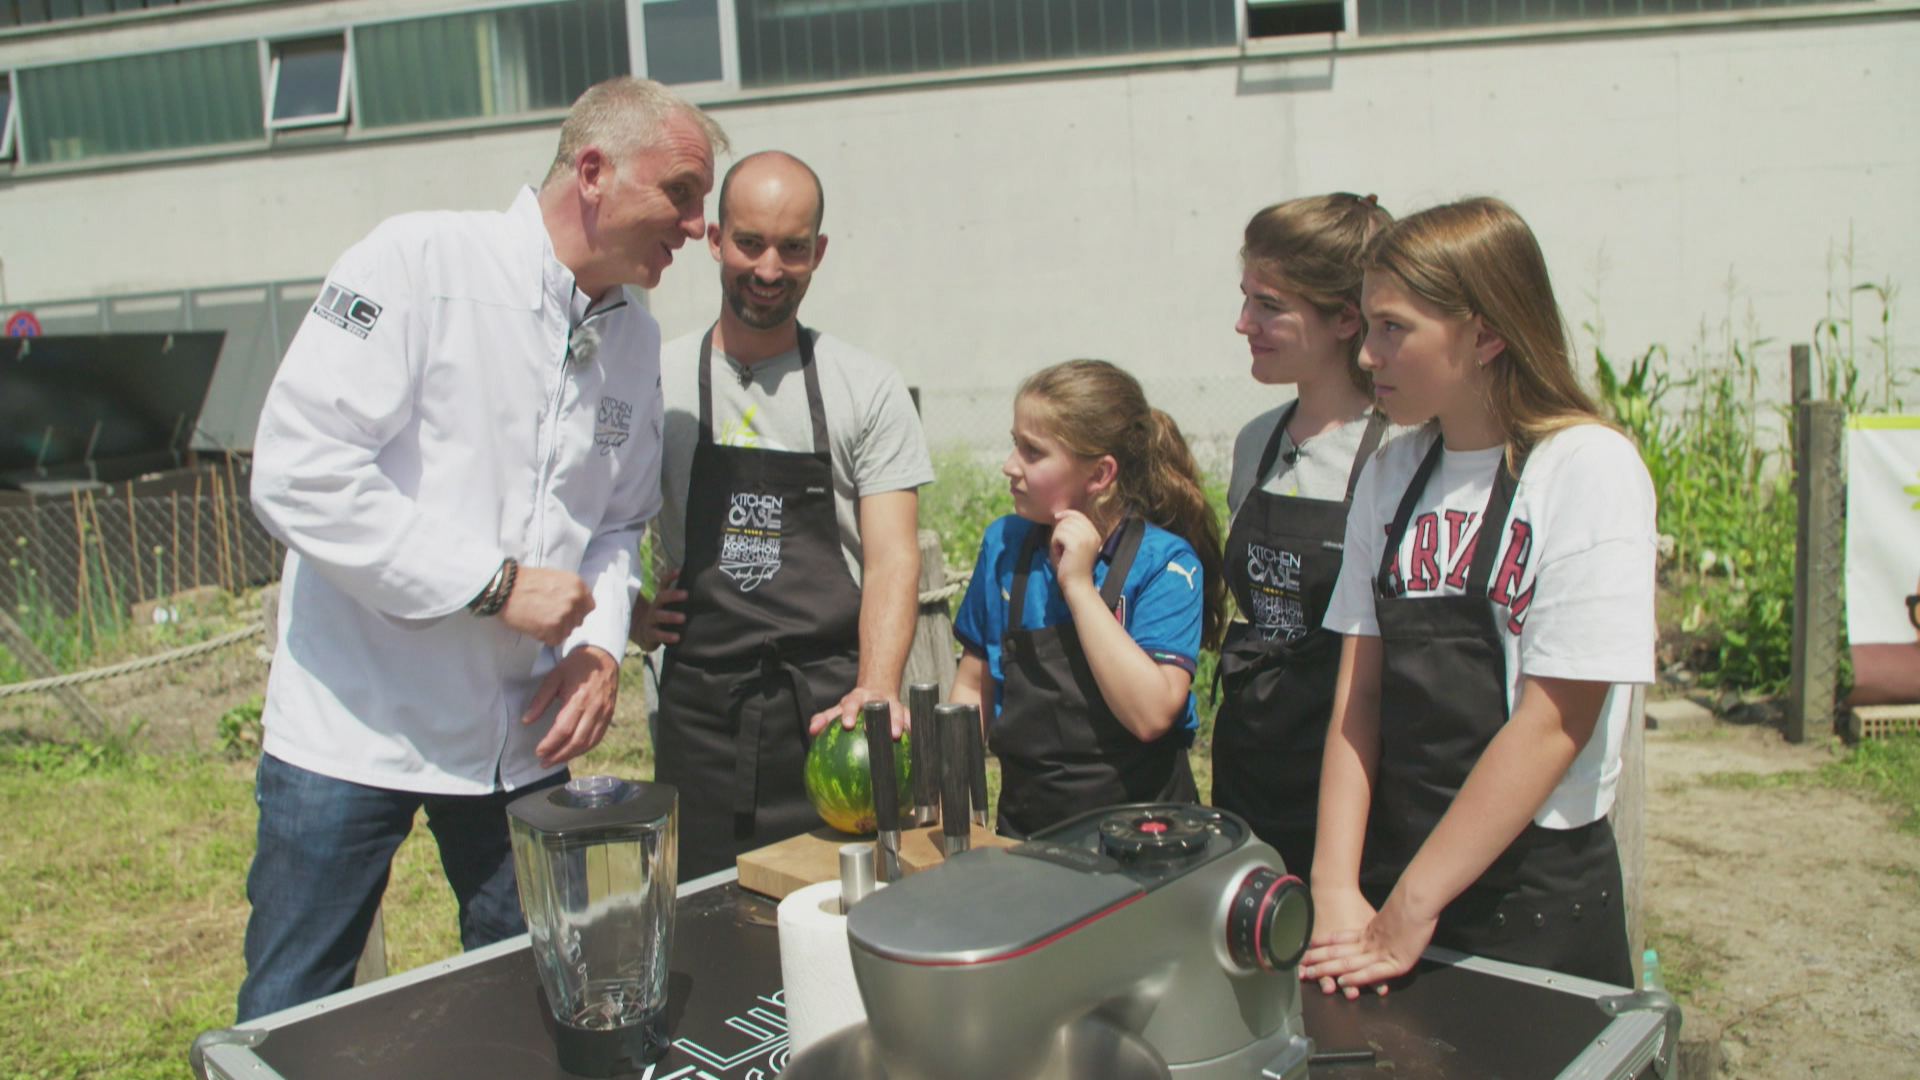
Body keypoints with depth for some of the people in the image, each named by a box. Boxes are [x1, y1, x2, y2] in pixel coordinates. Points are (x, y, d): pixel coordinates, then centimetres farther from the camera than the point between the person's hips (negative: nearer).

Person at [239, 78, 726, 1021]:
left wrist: (601, 644, -3)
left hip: (519, 734, 6)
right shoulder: (418, 263, -14)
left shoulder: (635, 342, 6)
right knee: (293, 1021, 8)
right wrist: (495, 583, -21)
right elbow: (299, 473, -21)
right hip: (353, 726, -5)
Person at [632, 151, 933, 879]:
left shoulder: (868, 390, 3)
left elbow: (892, 559, -4)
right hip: (700, 710, 1)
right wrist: (627, 613, -3)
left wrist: (875, 689, -19)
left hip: (831, 708, -1)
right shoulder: (655, 383, 7)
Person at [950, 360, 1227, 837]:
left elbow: (1151, 715, -18)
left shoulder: (1166, 561, -7)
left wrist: (1079, 585, -16)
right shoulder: (1003, 544, 6)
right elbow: (975, 686, 14)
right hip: (1024, 823, 3)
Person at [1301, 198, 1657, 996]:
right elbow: (1358, 695, 1)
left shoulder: (1589, 469, -12)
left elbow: (1553, 723, -17)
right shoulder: (1391, 474, 5)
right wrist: (1336, 889, -9)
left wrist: (1410, 912, -16)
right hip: (1389, 878, 5)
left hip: (1536, 899, -5)